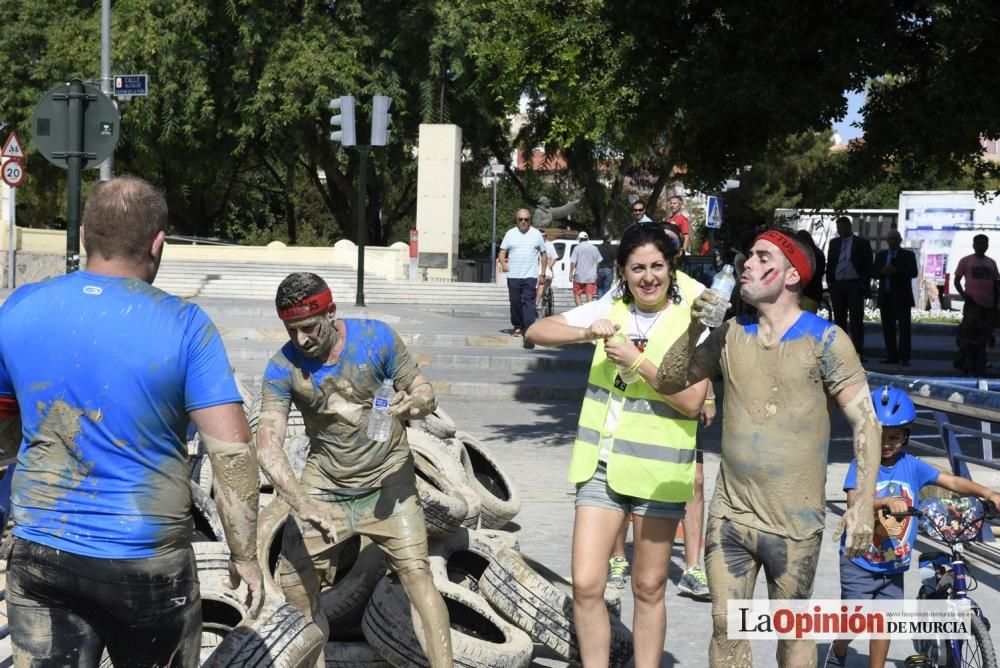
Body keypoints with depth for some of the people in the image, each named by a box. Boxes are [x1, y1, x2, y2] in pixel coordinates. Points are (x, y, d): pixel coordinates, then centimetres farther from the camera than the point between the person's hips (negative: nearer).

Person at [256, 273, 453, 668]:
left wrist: (414, 403, -32)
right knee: (293, 583, 0)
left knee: (416, 572, -16)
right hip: (324, 483, 2)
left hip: (386, 480, -2)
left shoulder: (376, 337, -15)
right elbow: (268, 446, -23)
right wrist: (304, 504, -39)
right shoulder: (282, 368, -14)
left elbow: (425, 392, -6)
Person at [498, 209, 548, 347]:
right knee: (515, 303, 8)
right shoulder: (510, 233, 9)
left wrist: (543, 273, 6)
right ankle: (517, 326, 28)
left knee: (528, 302, -13)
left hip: (530, 276, -2)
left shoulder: (536, 234, 7)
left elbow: (544, 254, 12)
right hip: (513, 276, 2)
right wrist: (503, 263, -12)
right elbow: (502, 251, 8)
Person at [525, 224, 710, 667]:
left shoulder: (691, 323, -7)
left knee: (649, 588, 9)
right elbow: (536, 332, 2)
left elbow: (692, 401, -15)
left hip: (658, 473, -3)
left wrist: (637, 361, -20)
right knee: (586, 584, -3)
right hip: (601, 464, 3)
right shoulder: (611, 311, 5)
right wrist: (588, 332, -14)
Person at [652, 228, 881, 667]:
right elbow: (666, 384, 6)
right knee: (725, 629, 7)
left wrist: (863, 505, -16)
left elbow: (864, 422, -8)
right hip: (730, 514, 4)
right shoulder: (731, 335, 5)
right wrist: (694, 328, -9)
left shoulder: (824, 339, -8)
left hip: (795, 522, -4)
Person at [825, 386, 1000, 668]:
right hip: (859, 561, -3)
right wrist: (887, 501, -43)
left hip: (893, 565, 3)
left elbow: (952, 481, -6)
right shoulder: (861, 465, -12)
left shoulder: (912, 466, -2)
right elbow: (854, 503, -26)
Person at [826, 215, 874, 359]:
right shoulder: (834, 242, 13)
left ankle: (858, 352, -7)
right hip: (837, 285, 4)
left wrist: (864, 284, -8)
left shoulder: (862, 243, 1)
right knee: (839, 320, 5)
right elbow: (829, 263, 14)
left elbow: (868, 266, 0)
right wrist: (829, 282, 4)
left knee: (856, 320, -6)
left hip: (855, 285, -4)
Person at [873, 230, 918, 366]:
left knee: (904, 327, -7)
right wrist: (882, 271, -13)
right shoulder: (881, 255, 16)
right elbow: (873, 271, 9)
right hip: (885, 297, 4)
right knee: (888, 328, 4)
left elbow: (913, 272, -8)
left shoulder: (908, 255, 4)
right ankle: (891, 356, 8)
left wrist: (896, 271, -20)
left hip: (901, 297, -4)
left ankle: (904, 357, -10)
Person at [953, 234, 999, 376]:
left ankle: (980, 369, 17)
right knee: (969, 337, -9)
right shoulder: (966, 261, 3)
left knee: (983, 339, 9)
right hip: (972, 303, -4)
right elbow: (957, 280, 4)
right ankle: (968, 368, -1)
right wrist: (963, 295, -12)